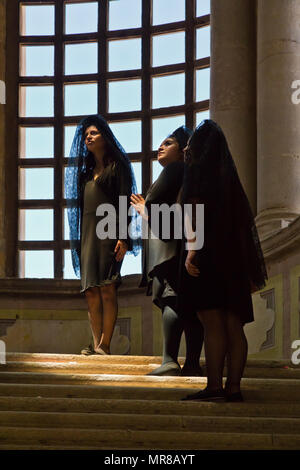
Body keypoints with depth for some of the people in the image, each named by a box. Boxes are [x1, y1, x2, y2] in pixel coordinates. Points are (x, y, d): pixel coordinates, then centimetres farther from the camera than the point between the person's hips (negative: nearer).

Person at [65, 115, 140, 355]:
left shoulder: (117, 165, 3)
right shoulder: (87, 171, 23)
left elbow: (125, 202, -5)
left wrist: (122, 237, -15)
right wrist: (79, 240, 12)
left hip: (108, 232, -6)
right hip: (88, 234, 6)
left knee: (107, 289, -11)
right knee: (91, 292, -1)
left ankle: (105, 344, -12)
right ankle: (96, 344, -2)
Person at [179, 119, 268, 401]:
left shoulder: (199, 170, -2)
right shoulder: (227, 174, 20)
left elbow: (196, 213, -16)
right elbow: (242, 218, 20)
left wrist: (191, 251, -24)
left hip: (207, 258, -8)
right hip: (232, 259, 8)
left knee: (212, 325, -11)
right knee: (233, 326, 3)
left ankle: (214, 386, -14)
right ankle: (233, 387, 2)